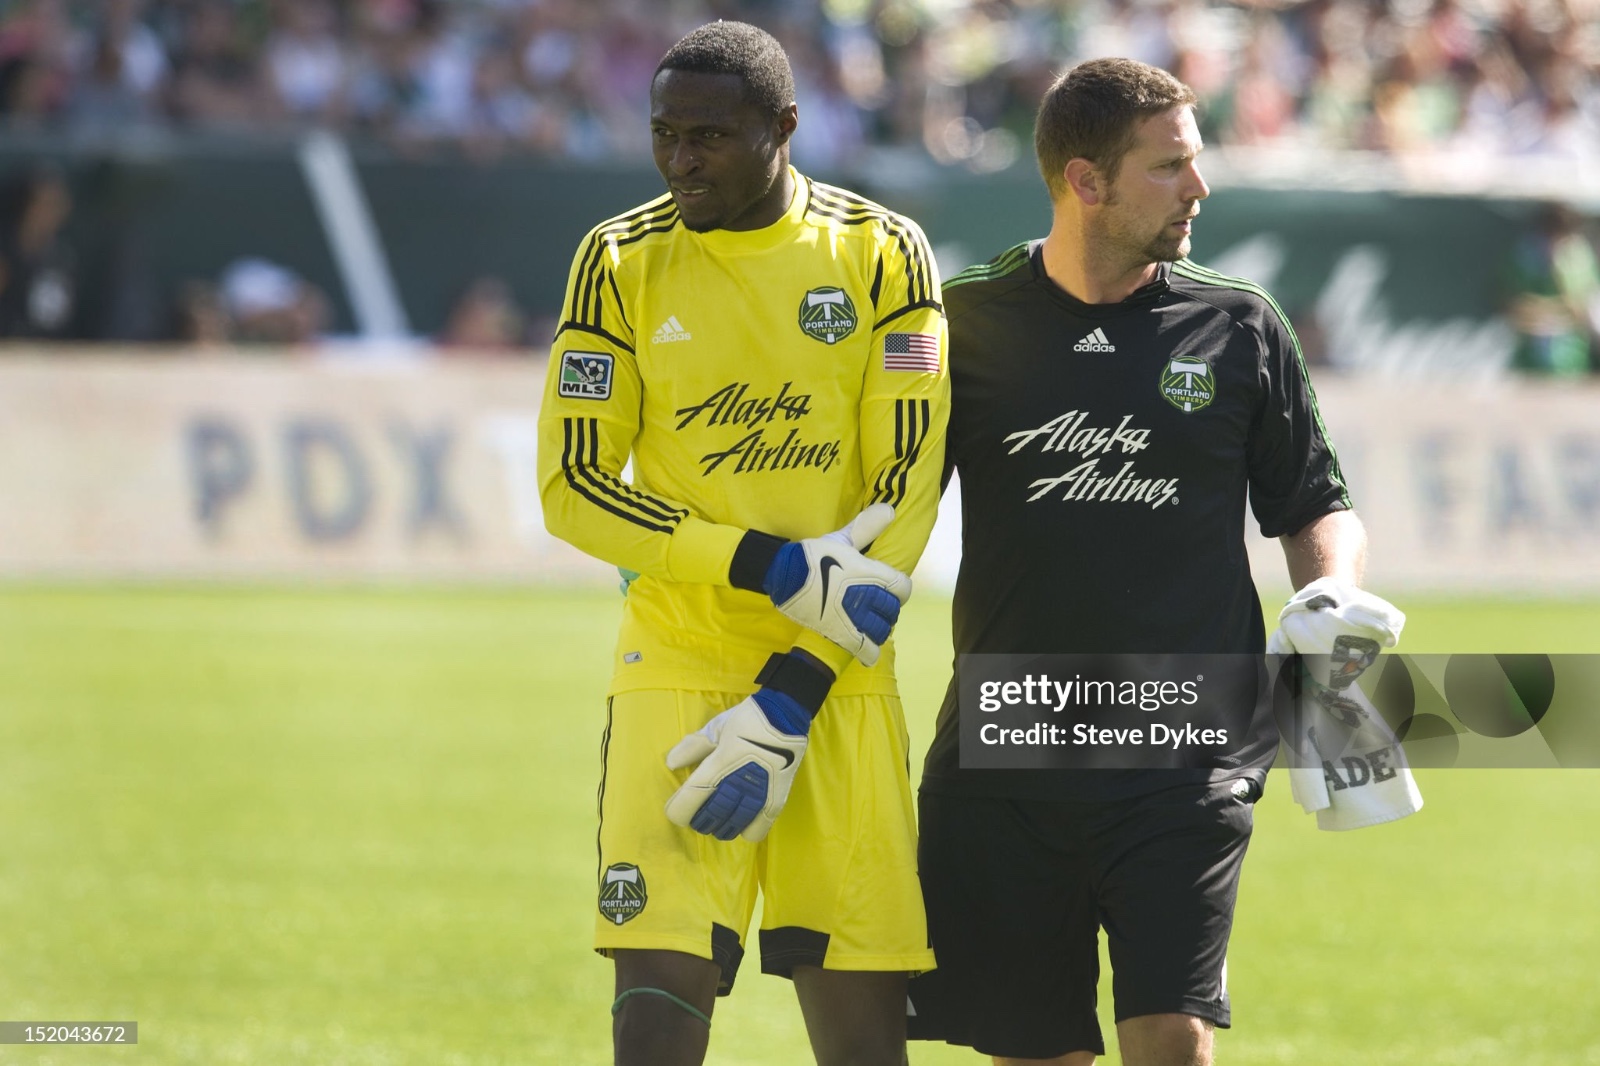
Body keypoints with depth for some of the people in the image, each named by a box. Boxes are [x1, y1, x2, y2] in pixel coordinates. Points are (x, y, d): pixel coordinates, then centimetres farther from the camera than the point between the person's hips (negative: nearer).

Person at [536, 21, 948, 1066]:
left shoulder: (882, 254, 0)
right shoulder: (622, 260, 1)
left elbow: (906, 490, -4)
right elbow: (573, 487, -2)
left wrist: (792, 700, -11)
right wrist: (778, 570, -13)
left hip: (839, 682, 1)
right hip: (678, 663, 0)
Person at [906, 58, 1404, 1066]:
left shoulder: (1239, 328, 5)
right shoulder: (970, 320, 4)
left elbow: (1317, 507, 14)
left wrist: (1336, 600, -6)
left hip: (1187, 758, -1)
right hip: (1004, 763, 1)